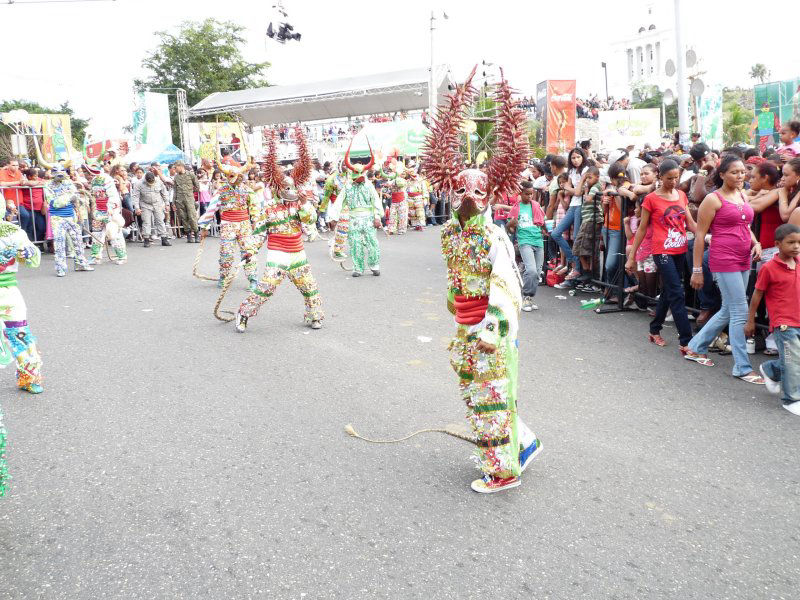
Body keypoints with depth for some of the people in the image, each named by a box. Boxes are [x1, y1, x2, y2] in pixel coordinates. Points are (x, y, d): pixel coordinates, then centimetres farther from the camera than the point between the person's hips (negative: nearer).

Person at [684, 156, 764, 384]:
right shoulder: (713, 199, -8)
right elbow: (700, 235, -9)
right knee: (740, 312, -6)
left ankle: (695, 348, 29)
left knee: (728, 311, 14)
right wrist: (697, 270, -10)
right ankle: (742, 367, 3)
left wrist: (756, 243, 4)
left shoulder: (742, 196, 14)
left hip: (743, 262, 8)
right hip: (723, 262, -8)